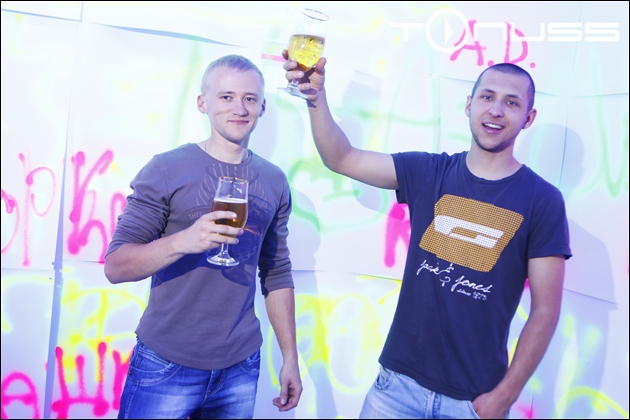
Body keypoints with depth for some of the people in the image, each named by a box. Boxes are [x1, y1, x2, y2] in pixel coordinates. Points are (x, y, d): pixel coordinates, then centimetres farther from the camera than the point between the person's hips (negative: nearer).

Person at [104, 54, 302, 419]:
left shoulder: (274, 181, 3)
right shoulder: (167, 169, -9)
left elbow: (277, 274, 8)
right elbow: (115, 266, -11)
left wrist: (290, 357, 8)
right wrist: (183, 241, -29)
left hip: (241, 368, 4)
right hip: (166, 366, -3)